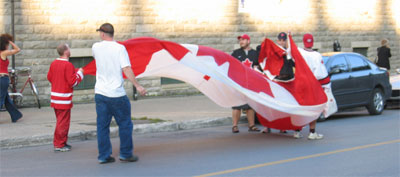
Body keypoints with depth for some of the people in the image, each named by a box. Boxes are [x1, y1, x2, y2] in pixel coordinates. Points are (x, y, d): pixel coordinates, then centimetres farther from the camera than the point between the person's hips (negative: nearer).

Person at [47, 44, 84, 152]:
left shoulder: (53, 63, 6)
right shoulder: (68, 65, -17)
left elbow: (49, 77, 14)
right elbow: (73, 82, -16)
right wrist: (79, 73, -3)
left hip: (55, 97, 8)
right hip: (64, 99, -8)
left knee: (60, 120, 17)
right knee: (63, 122, -1)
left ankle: (62, 142, 25)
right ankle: (59, 145, 1)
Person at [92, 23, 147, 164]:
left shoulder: (96, 47, 3)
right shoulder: (119, 48, -8)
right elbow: (126, 69, -15)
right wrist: (137, 86, -11)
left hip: (100, 93, 4)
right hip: (117, 94, -4)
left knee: (102, 125, 9)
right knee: (125, 124, 9)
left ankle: (104, 155, 11)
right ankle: (126, 154, 13)